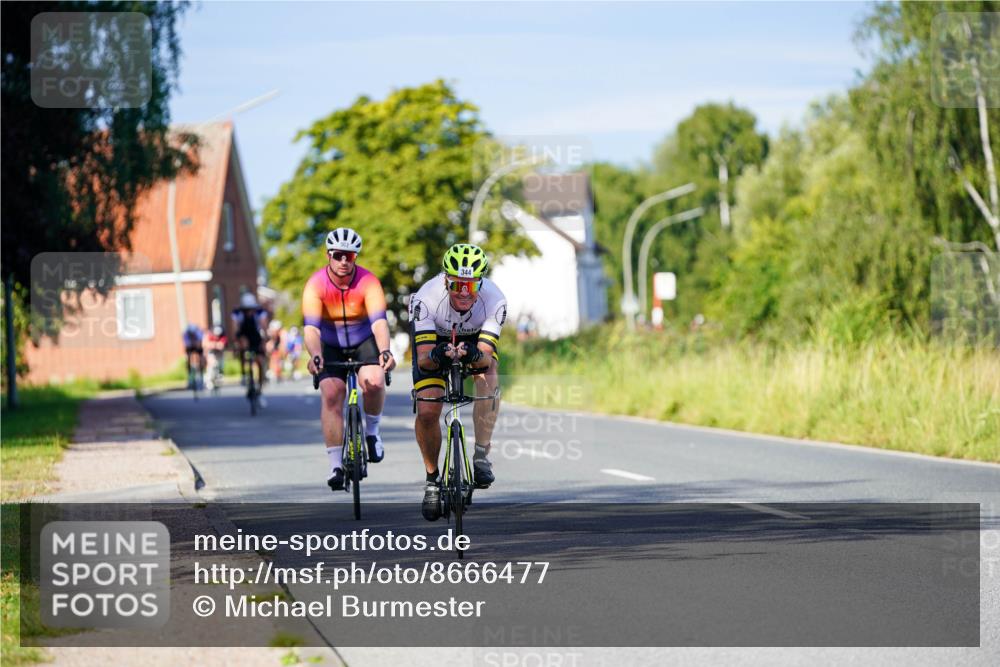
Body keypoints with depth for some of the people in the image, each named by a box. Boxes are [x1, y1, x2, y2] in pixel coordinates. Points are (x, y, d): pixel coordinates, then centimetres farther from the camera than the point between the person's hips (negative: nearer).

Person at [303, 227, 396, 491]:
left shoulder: (368, 282, -23)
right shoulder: (316, 285, -23)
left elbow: (379, 321, -34)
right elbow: (311, 326, -33)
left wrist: (384, 352, -52)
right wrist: (315, 356, -52)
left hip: (365, 340, -1)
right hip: (331, 345, 1)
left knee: (374, 382, -28)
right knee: (331, 395, -17)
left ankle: (372, 430, 1)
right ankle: (336, 465, -11)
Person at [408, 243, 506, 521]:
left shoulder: (494, 300, -35)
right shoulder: (427, 299, -37)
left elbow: (486, 358, -37)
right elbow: (423, 360, -39)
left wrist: (476, 357, -60)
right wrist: (436, 356, -61)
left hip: (475, 340, 1)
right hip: (434, 337, 0)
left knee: (488, 373, -32)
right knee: (427, 412, -15)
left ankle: (482, 456, -25)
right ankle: (432, 478, 8)